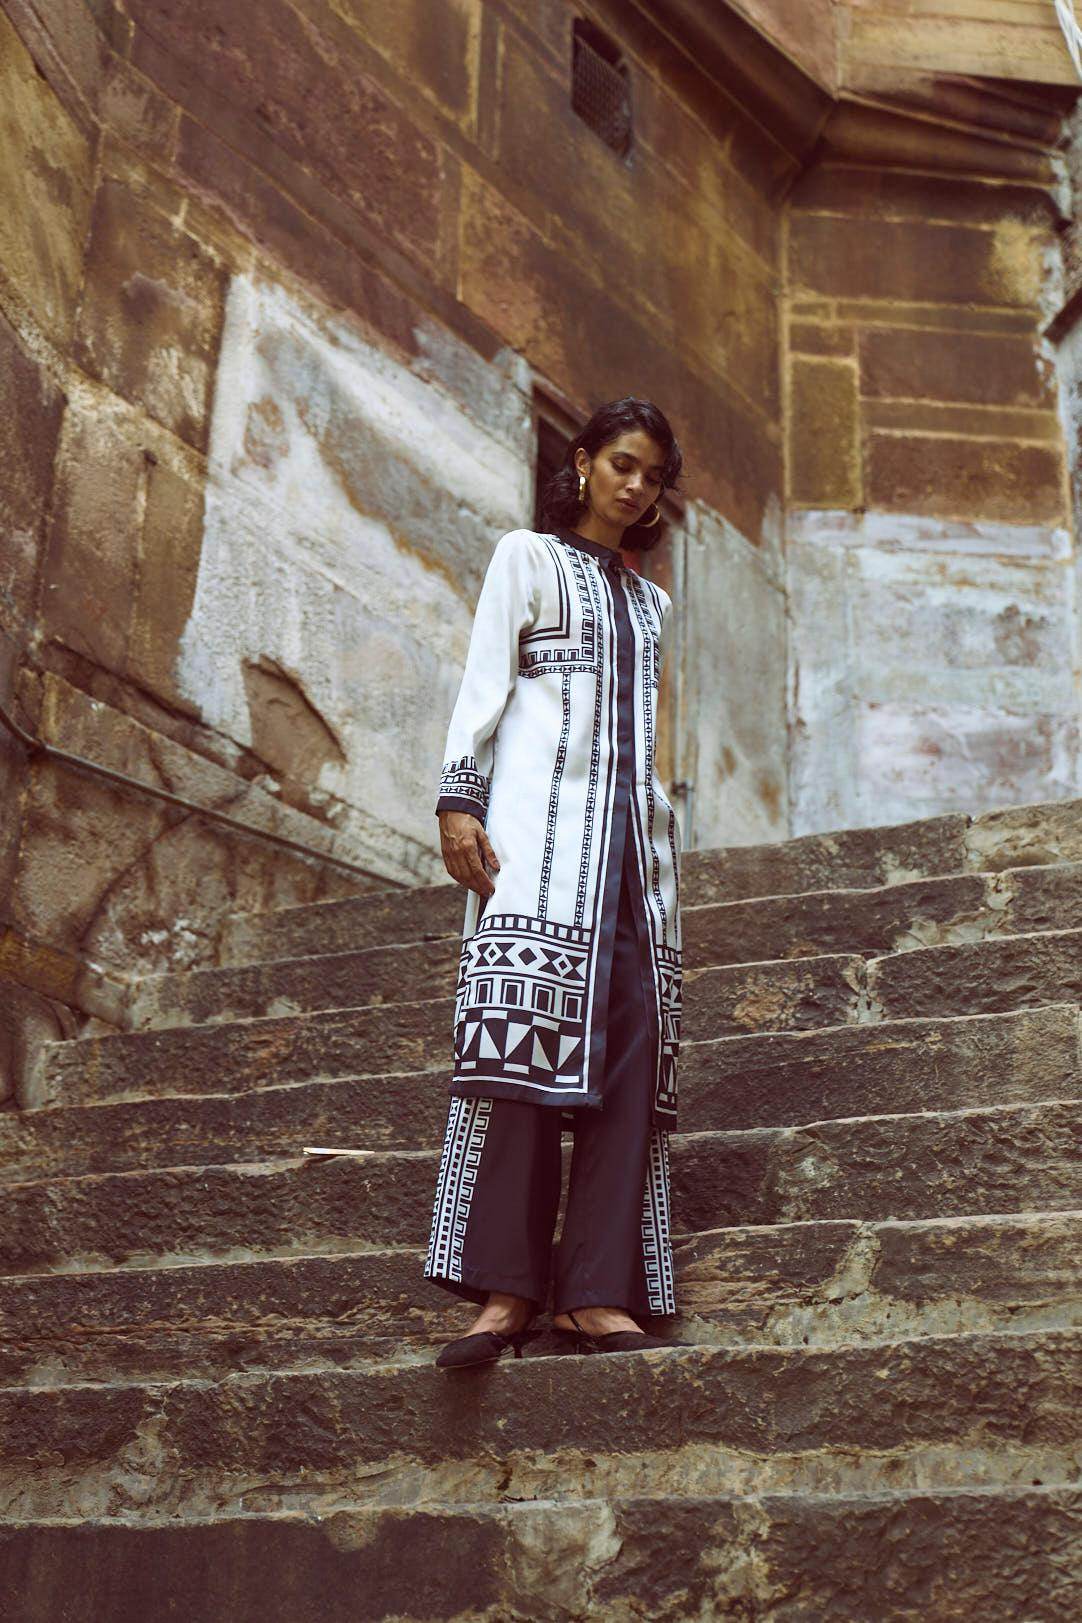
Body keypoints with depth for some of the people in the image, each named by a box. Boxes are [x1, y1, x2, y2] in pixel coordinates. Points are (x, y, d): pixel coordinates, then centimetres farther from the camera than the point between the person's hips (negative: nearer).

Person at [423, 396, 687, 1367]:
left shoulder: (652, 603, 29)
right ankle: (506, 1290, -20)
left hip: (635, 831, 5)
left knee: (632, 1048, -9)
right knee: (528, 1029, -17)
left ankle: (598, 1295, -13)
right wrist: (459, 799, -9)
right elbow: (485, 683, 4)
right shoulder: (528, 557, 15)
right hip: (541, 814, -5)